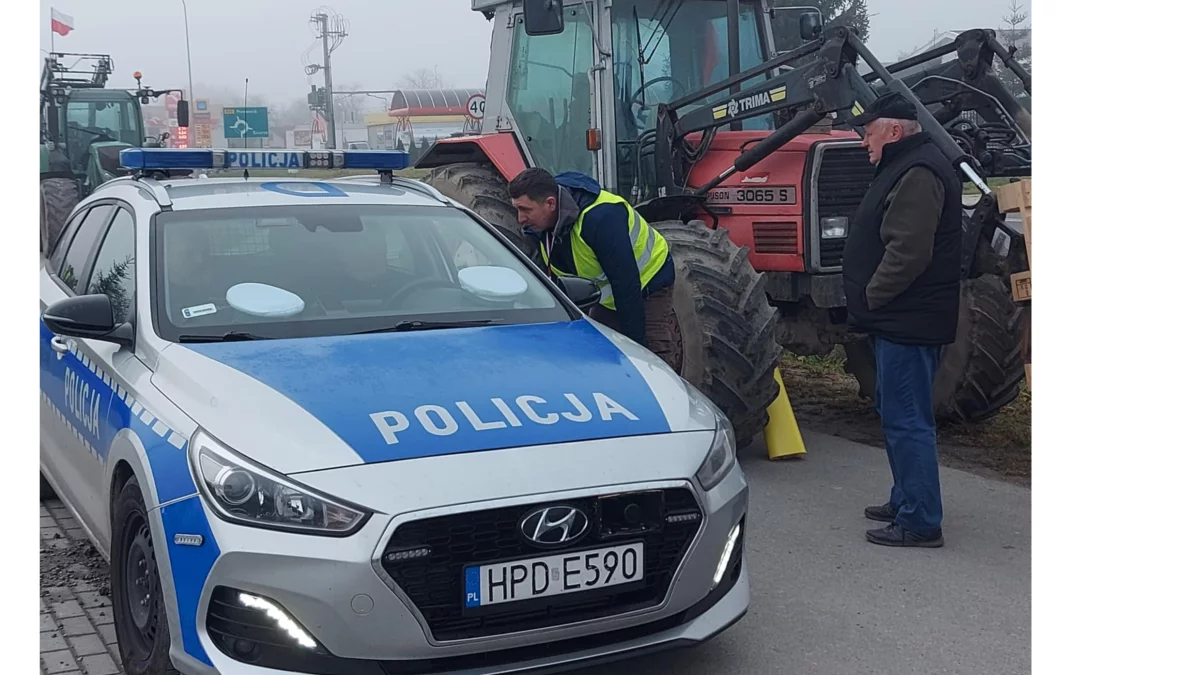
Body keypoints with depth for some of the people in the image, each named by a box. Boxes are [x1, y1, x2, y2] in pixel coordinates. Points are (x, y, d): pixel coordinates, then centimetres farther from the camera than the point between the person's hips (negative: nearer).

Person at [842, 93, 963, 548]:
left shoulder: (918, 174, -18)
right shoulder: (907, 168, 18)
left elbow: (908, 252, -26)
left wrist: (870, 298, -16)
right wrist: (869, 303, 17)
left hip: (907, 322, -11)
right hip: (900, 320, 11)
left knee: (907, 420, -7)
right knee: (898, 414, 19)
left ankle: (920, 522, -1)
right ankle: (906, 501, 31)